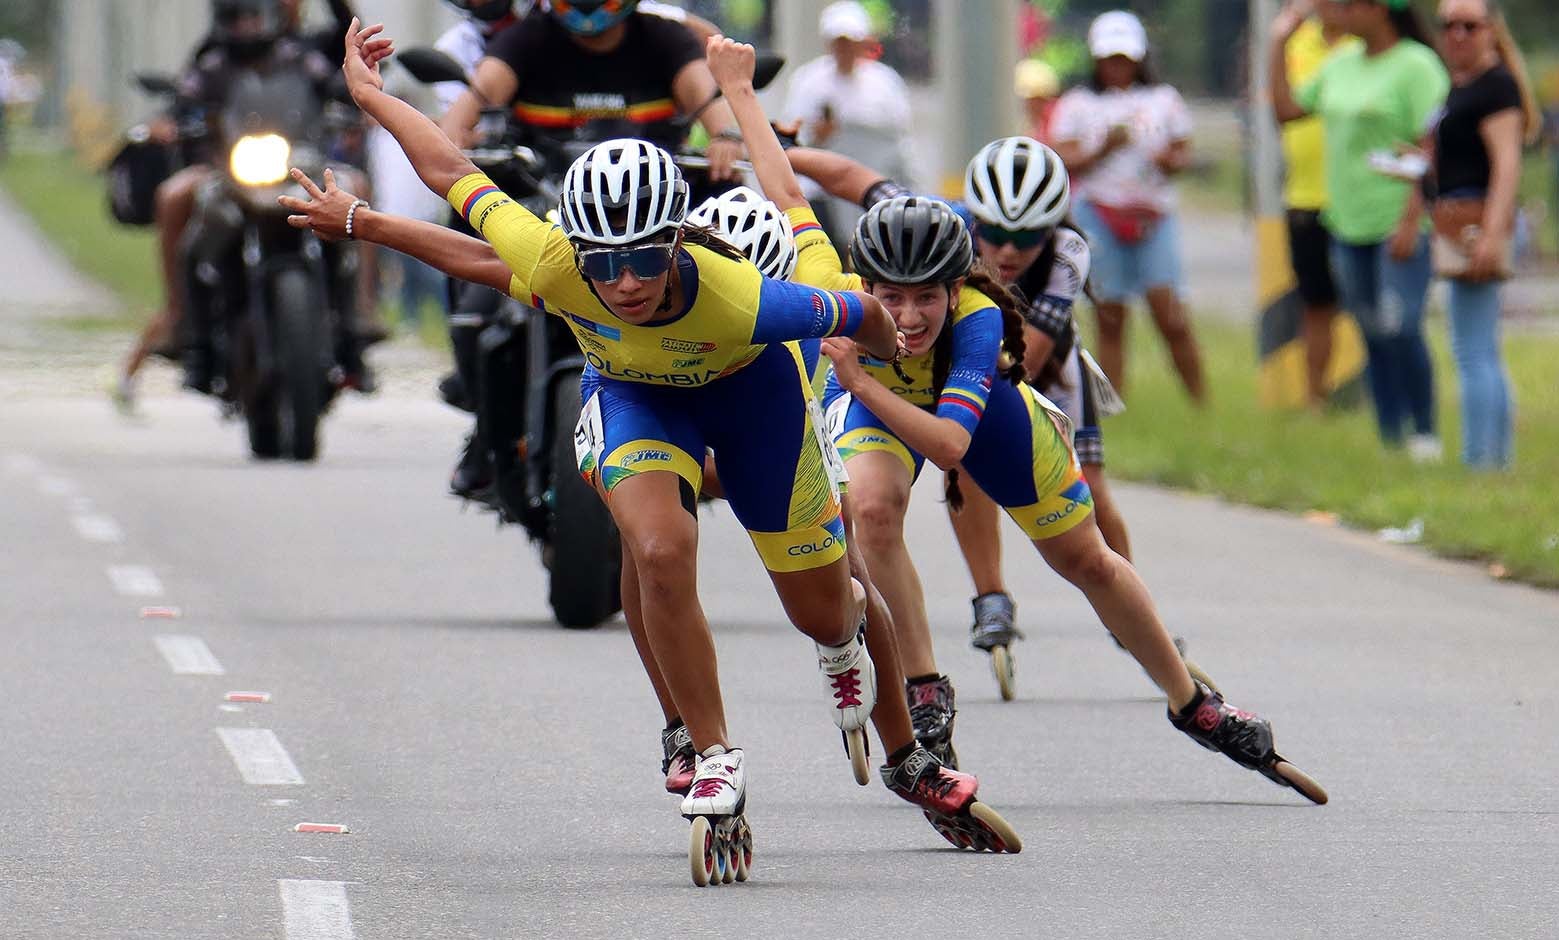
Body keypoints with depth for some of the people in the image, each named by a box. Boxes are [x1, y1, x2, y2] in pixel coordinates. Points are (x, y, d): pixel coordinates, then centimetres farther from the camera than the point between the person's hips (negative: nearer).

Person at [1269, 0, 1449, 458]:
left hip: (1400, 221, -8)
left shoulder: (1416, 66, -9)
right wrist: (1279, 42, 16)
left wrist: (1411, 221, -19)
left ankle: (1425, 434, -9)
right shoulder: (1340, 67, 15)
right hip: (1349, 225, 8)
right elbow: (1286, 108, 21)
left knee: (1399, 328, -17)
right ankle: (1390, 438, 11)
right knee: (1373, 337, 7)